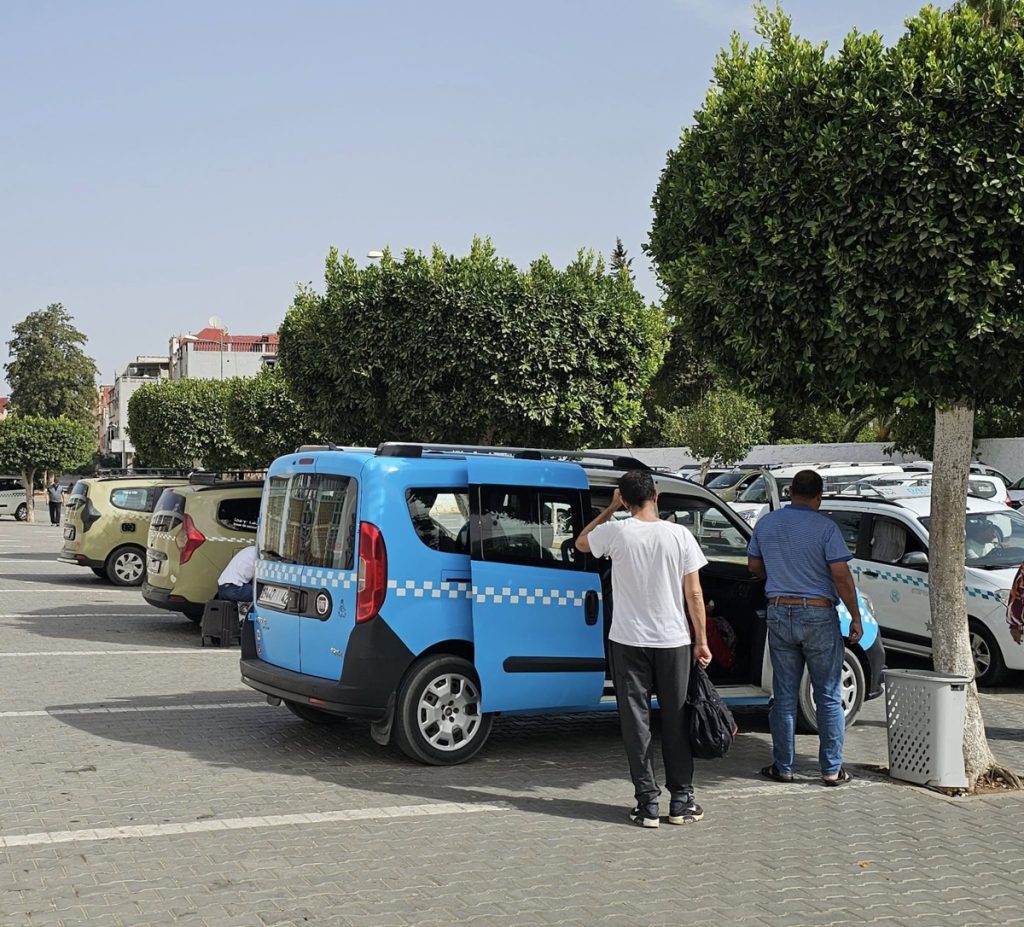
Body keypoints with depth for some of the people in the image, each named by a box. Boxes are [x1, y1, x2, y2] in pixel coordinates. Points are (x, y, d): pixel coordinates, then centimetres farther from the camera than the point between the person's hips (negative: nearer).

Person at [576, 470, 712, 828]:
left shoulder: (616, 532, -8)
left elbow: (581, 542, 15)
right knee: (676, 720, 10)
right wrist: (701, 640, 4)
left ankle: (647, 802, 4)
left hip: (628, 641, -1)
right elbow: (694, 594, -3)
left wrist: (609, 510, 16)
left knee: (636, 720, 5)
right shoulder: (679, 535, -6)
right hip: (673, 641, 1)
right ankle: (681, 800, 15)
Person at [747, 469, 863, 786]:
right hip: (818, 615, -4)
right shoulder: (825, 527, -10)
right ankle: (832, 769, 8)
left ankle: (783, 767, 13)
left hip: (779, 614, 4)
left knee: (784, 695, 10)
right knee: (828, 697, 5)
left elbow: (754, 565, 16)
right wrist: (856, 617, -6)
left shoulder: (766, 523, 4)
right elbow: (841, 574, -13)